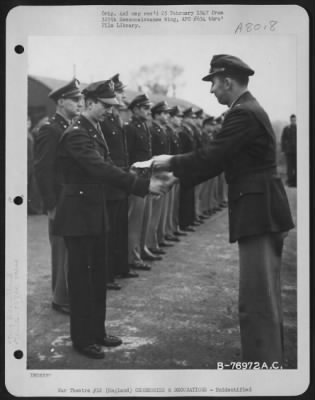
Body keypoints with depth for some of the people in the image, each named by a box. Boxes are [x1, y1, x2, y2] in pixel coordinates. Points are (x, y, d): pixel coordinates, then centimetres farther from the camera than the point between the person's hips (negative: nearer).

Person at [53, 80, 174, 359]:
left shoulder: (95, 130, 11)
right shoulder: (76, 134, -19)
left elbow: (106, 167, 8)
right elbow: (101, 168, -30)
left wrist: (144, 184, -5)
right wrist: (144, 185, -34)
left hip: (96, 212, 9)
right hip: (78, 214, -9)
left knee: (98, 275, 14)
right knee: (81, 276, 0)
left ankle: (97, 331, 26)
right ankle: (82, 338, 12)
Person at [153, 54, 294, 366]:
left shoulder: (242, 114, -16)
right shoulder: (250, 109, 16)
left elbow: (211, 158, -20)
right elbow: (219, 160, 18)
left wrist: (171, 162, -6)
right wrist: (178, 173, 13)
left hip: (258, 214, -11)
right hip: (263, 212, 11)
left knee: (256, 301, -6)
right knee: (266, 298, 19)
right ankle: (270, 358, 31)